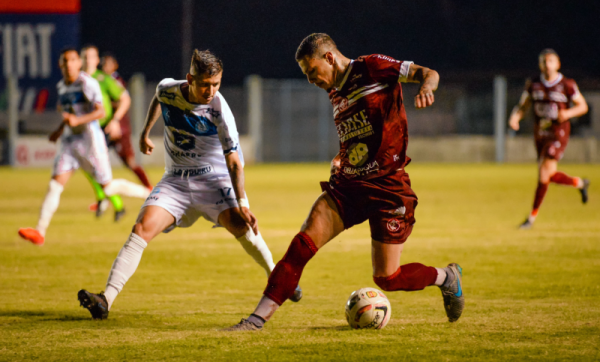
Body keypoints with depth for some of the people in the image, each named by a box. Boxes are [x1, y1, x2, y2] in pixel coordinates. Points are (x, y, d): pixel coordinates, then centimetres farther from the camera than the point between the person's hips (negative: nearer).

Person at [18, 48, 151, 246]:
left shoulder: (88, 83, -12)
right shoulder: (61, 86, 11)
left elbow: (100, 111, -19)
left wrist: (78, 120, -31)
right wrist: (60, 129, 19)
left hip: (90, 139, -6)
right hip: (69, 141, 6)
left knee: (108, 187, 0)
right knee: (55, 186, -6)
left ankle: (149, 193, 22)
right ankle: (40, 232, -10)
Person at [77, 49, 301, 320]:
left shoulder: (218, 110, -18)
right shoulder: (168, 90, -9)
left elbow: (234, 162, -16)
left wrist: (242, 203, -25)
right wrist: (145, 132, 23)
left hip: (213, 179, -2)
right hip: (176, 180, 2)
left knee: (240, 225, -25)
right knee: (142, 229, -17)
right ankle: (106, 300, -24)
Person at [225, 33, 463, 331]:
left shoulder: (374, 68, -5)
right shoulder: (335, 93, 16)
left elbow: (429, 73, -9)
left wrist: (426, 88, -32)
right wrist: (339, 160, 11)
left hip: (388, 187, -6)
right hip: (346, 185, 6)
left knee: (387, 279, -3)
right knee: (302, 244, -14)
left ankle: (447, 278, 25)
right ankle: (259, 318, -14)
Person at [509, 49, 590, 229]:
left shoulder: (567, 85, -9)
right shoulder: (533, 84, 1)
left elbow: (583, 106, 0)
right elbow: (522, 106, 6)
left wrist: (568, 113, -20)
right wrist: (515, 117, -16)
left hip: (559, 133, -5)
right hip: (540, 133, 5)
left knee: (544, 172, -13)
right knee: (550, 176, 11)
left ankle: (532, 217, -3)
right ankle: (579, 183, 40)